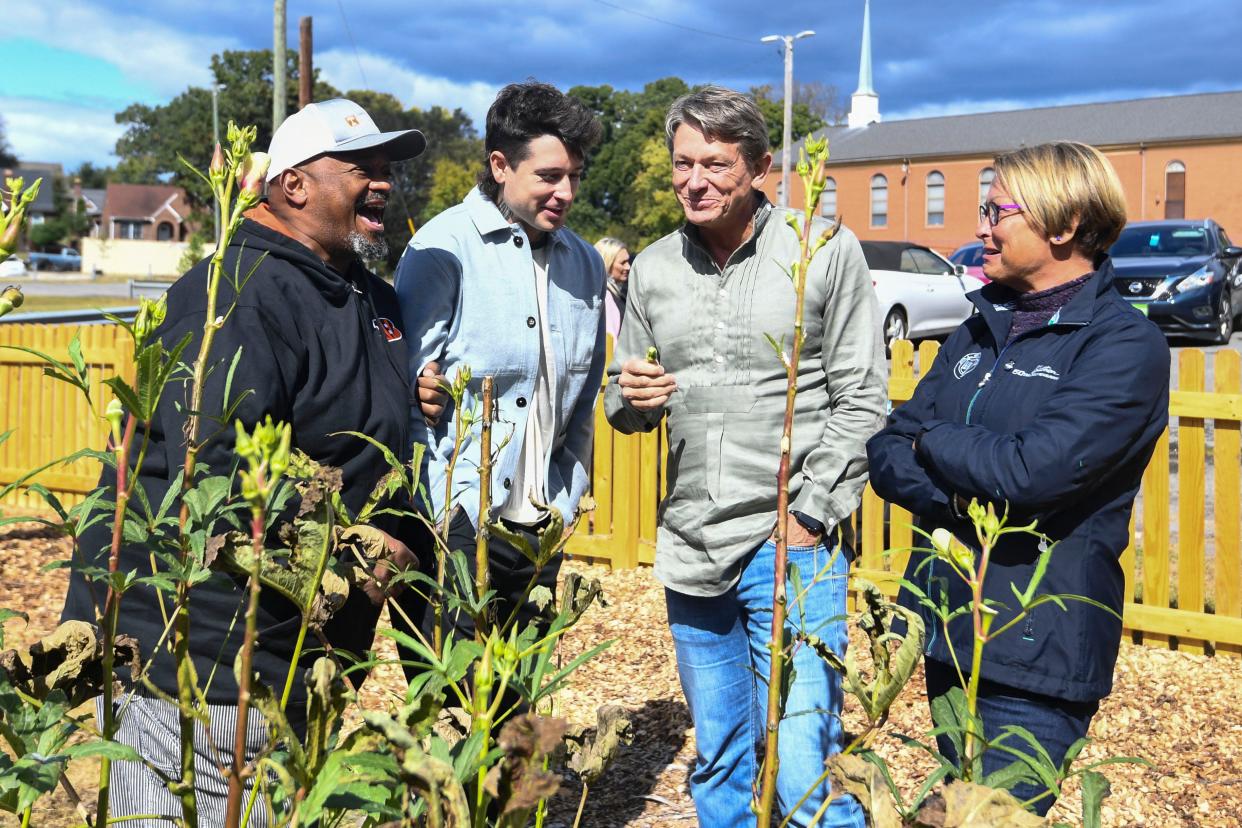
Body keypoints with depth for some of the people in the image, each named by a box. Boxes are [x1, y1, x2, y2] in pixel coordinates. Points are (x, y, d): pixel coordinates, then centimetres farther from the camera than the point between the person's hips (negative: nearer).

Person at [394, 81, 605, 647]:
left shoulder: (584, 263, 12)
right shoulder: (444, 247, -7)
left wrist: (565, 503, 11)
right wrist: (450, 511, -14)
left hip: (540, 534, 6)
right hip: (454, 528, -6)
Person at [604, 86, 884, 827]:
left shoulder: (826, 251, -3)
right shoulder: (654, 268, 9)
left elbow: (861, 402, -3)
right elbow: (625, 406, 17)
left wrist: (810, 517, -11)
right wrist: (631, 398, -7)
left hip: (793, 545, -4)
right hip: (691, 547, 5)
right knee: (717, 763, 16)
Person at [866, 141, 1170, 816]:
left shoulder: (1125, 345, -13)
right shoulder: (983, 328, 10)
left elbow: (1030, 473, -26)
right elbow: (887, 453, 5)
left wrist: (932, 438, -8)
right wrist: (965, 499, -15)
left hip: (1035, 653, -8)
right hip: (947, 630, 8)